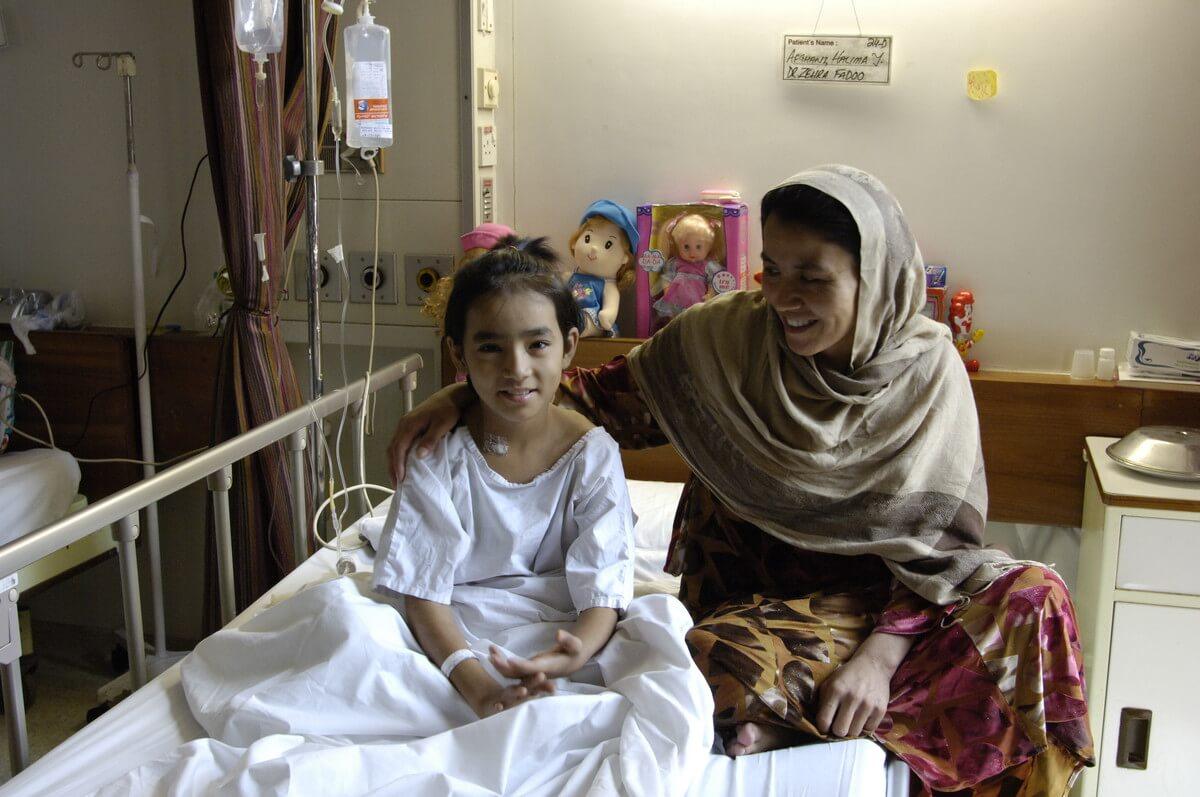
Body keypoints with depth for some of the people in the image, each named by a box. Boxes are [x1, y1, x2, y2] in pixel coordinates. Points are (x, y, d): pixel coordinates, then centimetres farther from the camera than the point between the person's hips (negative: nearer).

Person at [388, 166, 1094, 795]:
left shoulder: (928, 369, -6)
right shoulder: (729, 336, -6)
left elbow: (941, 536, -7)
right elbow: (613, 394, 1)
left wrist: (881, 650, -22)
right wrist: (465, 398, -11)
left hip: (885, 597, 2)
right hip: (753, 595, -1)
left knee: (1033, 597, -24)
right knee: (734, 663, -36)